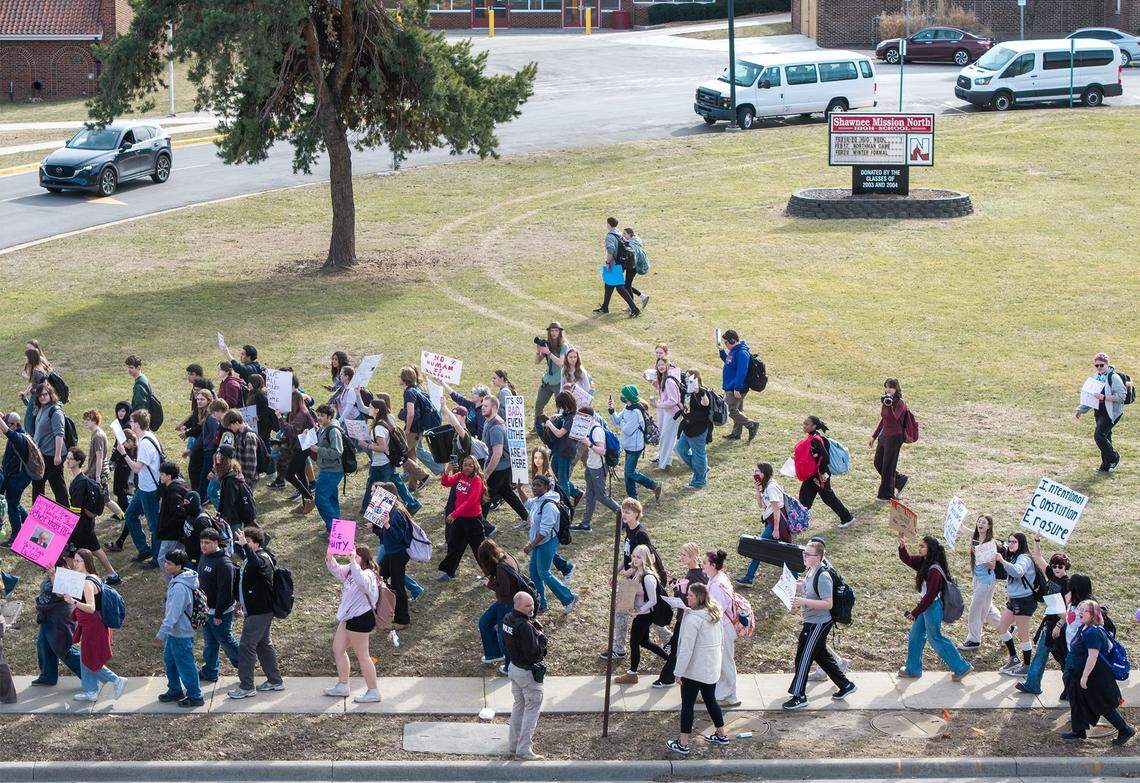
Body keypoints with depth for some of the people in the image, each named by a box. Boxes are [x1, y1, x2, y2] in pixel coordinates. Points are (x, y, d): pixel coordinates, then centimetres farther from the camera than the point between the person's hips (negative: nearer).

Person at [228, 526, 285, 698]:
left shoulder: (263, 559, -19)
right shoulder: (251, 557, 12)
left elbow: (256, 563, -45)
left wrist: (244, 544, -51)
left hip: (259, 612, -11)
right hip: (259, 611, 11)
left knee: (246, 646, -7)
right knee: (264, 644, 17)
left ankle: (246, 687, -3)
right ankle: (275, 681, 25)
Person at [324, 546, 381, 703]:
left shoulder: (368, 575, -23)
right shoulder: (351, 570, 5)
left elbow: (361, 581, -45)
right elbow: (337, 571, 13)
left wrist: (353, 562, -50)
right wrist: (330, 557, -6)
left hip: (360, 619, -10)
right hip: (349, 617, 10)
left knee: (362, 656, -1)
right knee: (338, 649, 19)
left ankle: (373, 692, 10)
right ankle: (342, 687, 31)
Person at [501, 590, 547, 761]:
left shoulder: (507, 619, -1)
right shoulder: (525, 626, -29)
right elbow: (534, 655, -28)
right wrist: (542, 638, -14)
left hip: (514, 667, 9)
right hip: (528, 673, -9)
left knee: (518, 705, 23)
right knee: (532, 708, 2)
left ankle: (514, 743, 33)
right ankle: (523, 750, 3)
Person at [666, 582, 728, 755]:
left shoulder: (693, 618, -22)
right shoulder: (716, 614, 4)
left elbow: (686, 647, -21)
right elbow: (721, 641, 13)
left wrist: (679, 671, -15)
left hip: (694, 669, -8)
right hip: (713, 668, 8)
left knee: (687, 705, 2)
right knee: (710, 700, 23)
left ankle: (683, 744, 7)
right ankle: (721, 735, 33)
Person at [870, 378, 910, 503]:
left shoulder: (901, 403, -15)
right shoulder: (886, 401, 8)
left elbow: (894, 418, -30)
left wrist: (889, 405, -40)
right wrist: (874, 437, 20)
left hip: (895, 437, -9)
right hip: (884, 435, 9)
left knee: (888, 466, 0)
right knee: (878, 463, 15)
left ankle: (887, 495, 13)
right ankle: (900, 480, 32)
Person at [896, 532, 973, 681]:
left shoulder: (934, 571, -25)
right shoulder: (923, 562, 1)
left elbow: (930, 596, -25)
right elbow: (907, 559, 10)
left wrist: (915, 612, -20)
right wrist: (902, 546, -11)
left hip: (932, 607, -9)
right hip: (925, 605, 9)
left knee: (935, 638, 1)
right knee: (915, 637, 15)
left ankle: (962, 667, 10)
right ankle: (913, 669, 27)